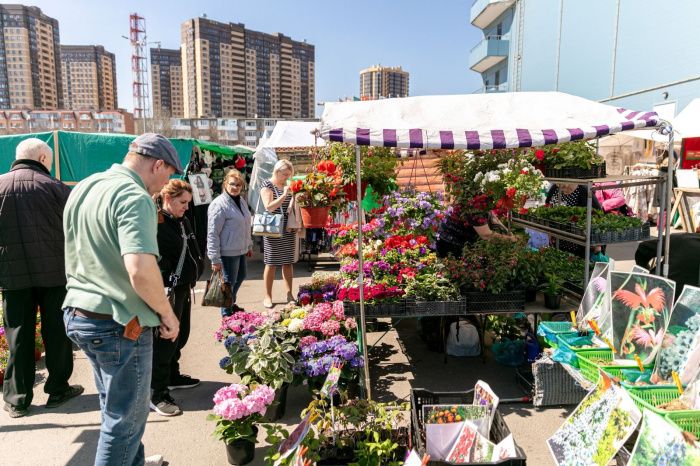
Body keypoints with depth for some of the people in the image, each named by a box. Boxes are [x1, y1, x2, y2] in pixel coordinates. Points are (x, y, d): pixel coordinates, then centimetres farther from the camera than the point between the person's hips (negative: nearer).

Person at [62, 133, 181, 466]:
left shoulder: (83, 187, 9)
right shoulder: (134, 197, -21)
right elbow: (141, 270, -33)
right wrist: (167, 313, -18)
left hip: (78, 314, 10)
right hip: (118, 324, -9)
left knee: (116, 407, 25)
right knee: (125, 418, 9)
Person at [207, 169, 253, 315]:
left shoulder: (241, 201, 8)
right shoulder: (219, 204, -18)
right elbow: (212, 233, -20)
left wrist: (249, 245, 23)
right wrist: (215, 259, -21)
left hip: (241, 250, 9)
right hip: (228, 252, -9)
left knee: (241, 277, 24)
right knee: (229, 283, 3)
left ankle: (231, 304, 45)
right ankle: (227, 314, 20)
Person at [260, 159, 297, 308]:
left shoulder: (287, 185, 13)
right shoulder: (267, 186, -5)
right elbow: (269, 207, -18)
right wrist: (284, 195, -23)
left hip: (289, 230, 5)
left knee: (288, 262, 8)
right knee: (271, 263, 0)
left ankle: (289, 294, 16)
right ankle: (268, 297, 9)